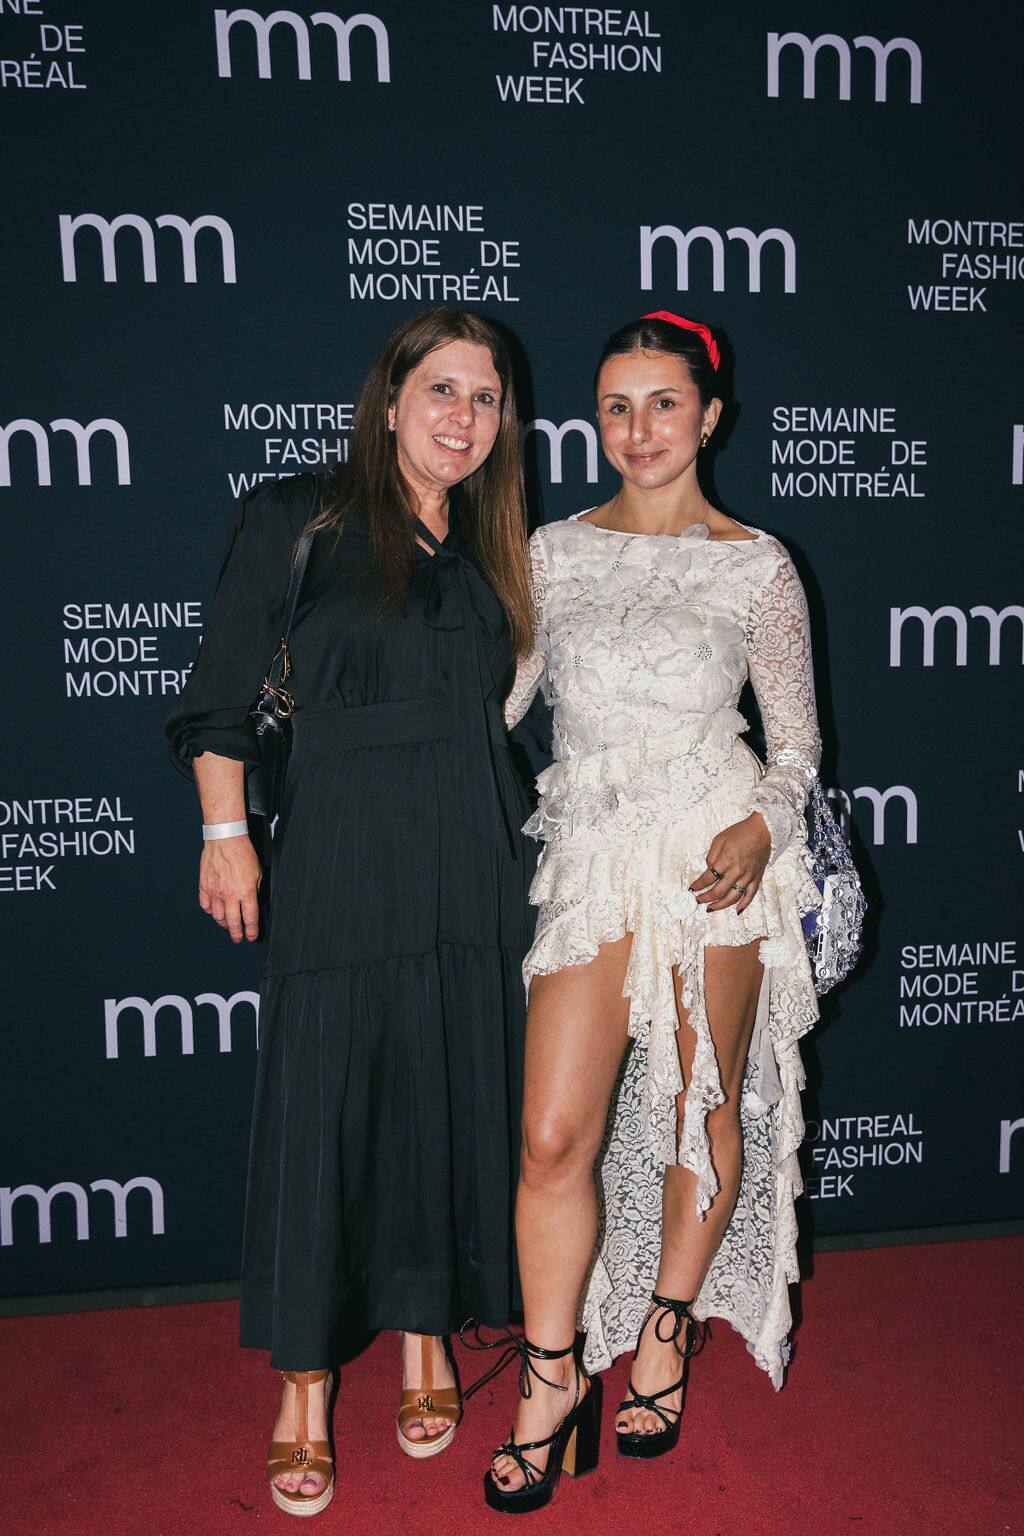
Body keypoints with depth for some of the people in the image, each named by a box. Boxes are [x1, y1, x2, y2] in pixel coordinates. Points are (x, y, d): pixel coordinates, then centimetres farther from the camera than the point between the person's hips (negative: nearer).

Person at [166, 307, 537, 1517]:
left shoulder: (490, 551, 14)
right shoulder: (296, 521, 1)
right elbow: (221, 695, 1)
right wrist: (226, 832, -4)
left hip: (474, 861, 4)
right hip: (341, 856, -4)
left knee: (449, 1097, 11)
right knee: (321, 1104, 1)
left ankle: (426, 1337, 31)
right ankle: (304, 1389, 19)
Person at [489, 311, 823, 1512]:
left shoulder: (755, 566, 3)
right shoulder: (556, 550, 9)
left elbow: (796, 738, 5)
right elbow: (493, 696, 12)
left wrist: (761, 828, -13)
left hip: (716, 852, -1)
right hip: (593, 857, 1)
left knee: (705, 1113, 10)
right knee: (555, 1135, -3)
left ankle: (666, 1335, 34)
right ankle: (551, 1381, 17)